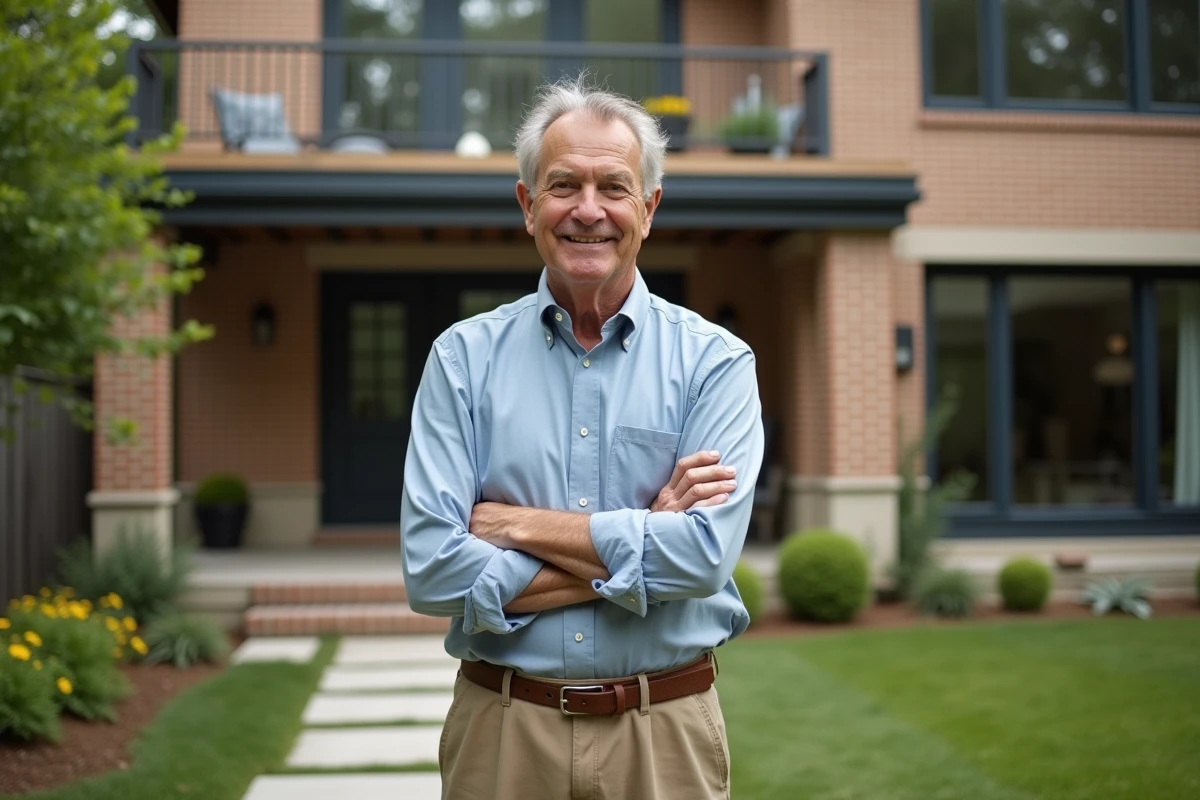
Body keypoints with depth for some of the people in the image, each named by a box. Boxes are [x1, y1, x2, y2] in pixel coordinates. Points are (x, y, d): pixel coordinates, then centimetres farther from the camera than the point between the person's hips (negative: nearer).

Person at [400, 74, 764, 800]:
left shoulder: (715, 361, -4)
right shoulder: (464, 357, -2)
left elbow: (705, 554, -17)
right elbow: (433, 571, -12)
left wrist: (519, 524, -13)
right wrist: (640, 542, -15)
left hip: (665, 735, 0)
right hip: (503, 730, 0)